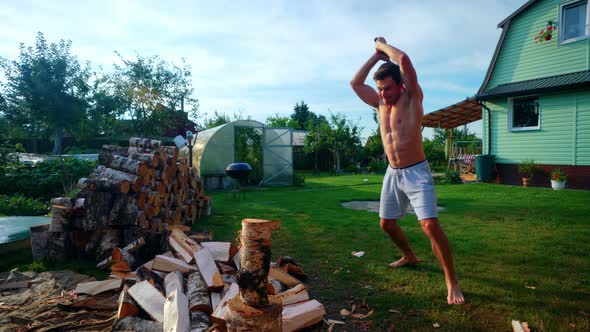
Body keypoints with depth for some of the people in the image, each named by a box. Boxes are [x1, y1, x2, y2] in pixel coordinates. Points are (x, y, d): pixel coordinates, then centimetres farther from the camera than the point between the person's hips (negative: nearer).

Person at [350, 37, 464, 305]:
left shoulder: (412, 97, -8)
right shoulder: (380, 103, 8)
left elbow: (404, 60, -20)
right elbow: (355, 83, 9)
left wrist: (383, 45, -3)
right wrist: (375, 56, 8)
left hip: (417, 172, -6)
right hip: (392, 173, 7)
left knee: (430, 225, -18)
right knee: (386, 223, 14)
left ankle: (452, 282, -5)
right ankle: (409, 256, 41)